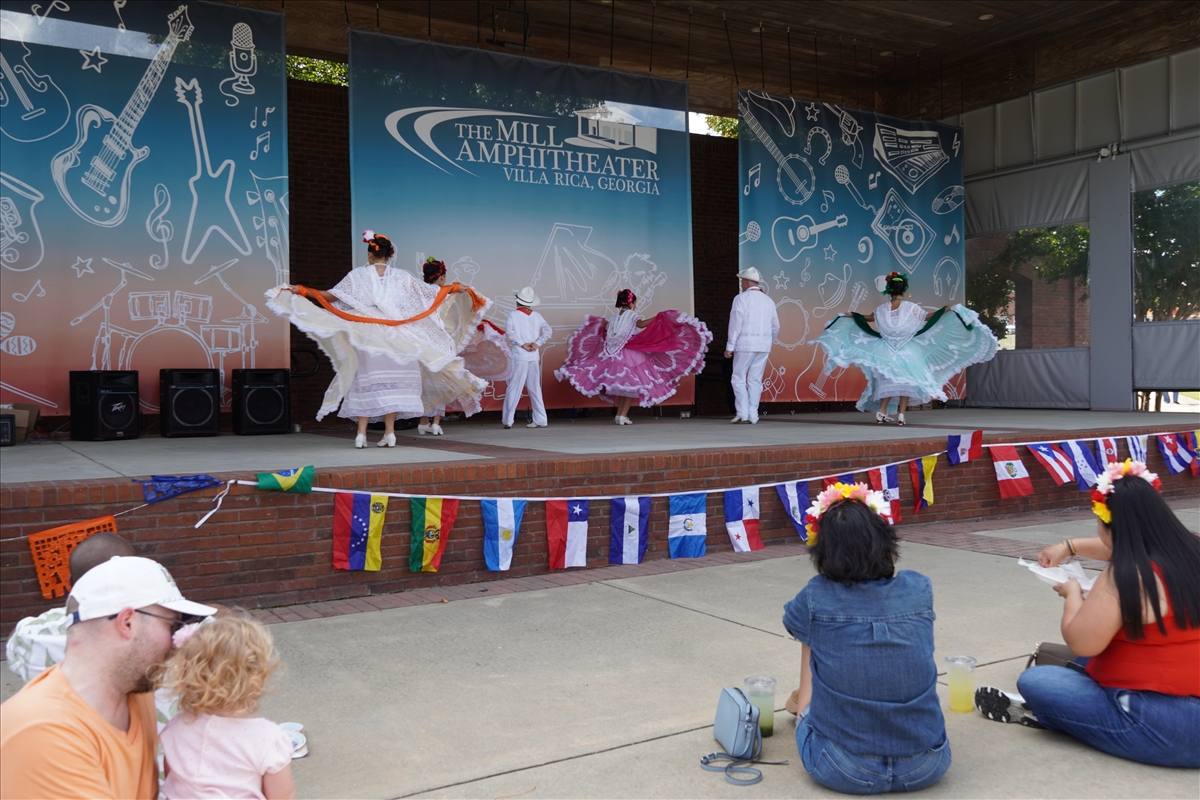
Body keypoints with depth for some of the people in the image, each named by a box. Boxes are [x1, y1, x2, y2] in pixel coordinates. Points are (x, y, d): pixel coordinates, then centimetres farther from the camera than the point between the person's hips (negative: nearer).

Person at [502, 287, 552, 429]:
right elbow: (548, 331, -1)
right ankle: (539, 420, 12)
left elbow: (509, 331, -16)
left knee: (514, 387, -1)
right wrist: (537, 343, -6)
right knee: (534, 388, 11)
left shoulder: (513, 314, -3)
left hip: (519, 356, -4)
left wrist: (522, 344, -12)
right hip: (534, 357, 4)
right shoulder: (537, 316, 8)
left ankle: (507, 420, -1)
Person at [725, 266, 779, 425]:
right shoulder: (768, 300, 10)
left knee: (739, 378, 2)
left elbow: (735, 324, -10)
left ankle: (742, 412, -7)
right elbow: (775, 326, 14)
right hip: (763, 346, 5)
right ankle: (753, 415, 6)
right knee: (755, 380, 8)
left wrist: (729, 346, -7)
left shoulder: (741, 298, -6)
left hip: (745, 345, -5)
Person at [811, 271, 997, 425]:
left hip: (887, 352, 3)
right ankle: (901, 415, 0)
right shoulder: (911, 308, -13)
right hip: (907, 352, -3)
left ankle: (881, 412, 12)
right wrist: (945, 310, 7)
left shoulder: (881, 309, -2)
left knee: (887, 380, 15)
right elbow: (928, 317, 0)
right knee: (906, 380, 5)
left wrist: (852, 315, 34)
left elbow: (868, 318, 18)